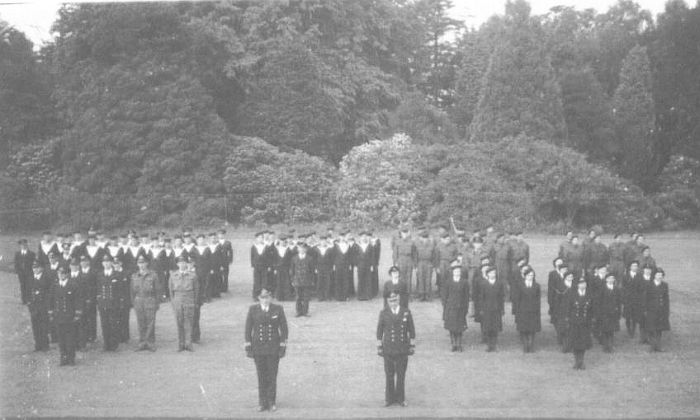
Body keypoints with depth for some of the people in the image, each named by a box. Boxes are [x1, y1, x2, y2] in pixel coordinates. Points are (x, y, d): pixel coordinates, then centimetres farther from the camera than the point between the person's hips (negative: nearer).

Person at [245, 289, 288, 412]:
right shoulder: (253, 309, -4)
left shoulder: (278, 309, -6)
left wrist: (283, 347, -7)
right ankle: (263, 403, 16)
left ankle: (272, 403, 15)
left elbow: (284, 329, -3)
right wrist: (248, 347, -4)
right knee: (261, 376, 6)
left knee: (272, 375, 3)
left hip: (274, 348, -1)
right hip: (258, 348, 1)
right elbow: (248, 329, 0)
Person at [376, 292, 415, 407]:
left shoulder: (406, 312, -6)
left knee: (401, 374, 7)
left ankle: (400, 398, 19)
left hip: (403, 349, 0)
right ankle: (390, 398, 19)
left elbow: (411, 329, 2)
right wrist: (379, 347, 1)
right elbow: (379, 331, 1)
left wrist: (411, 346, 1)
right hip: (388, 349, 0)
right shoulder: (383, 313, -6)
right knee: (389, 374, 7)